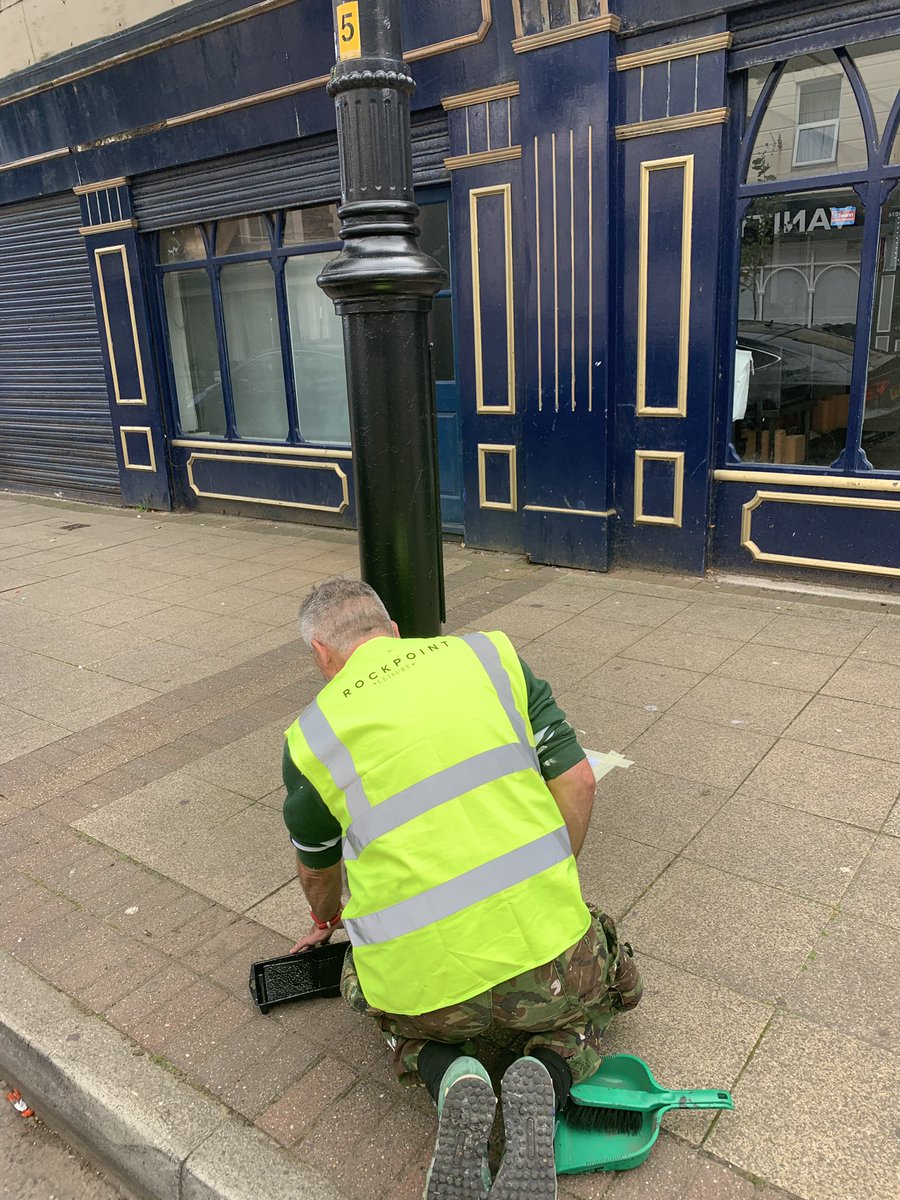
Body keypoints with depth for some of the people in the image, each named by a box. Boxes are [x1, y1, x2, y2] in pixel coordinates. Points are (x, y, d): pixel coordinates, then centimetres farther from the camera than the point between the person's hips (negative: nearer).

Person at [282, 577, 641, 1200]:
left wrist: (326, 922, 42)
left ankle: (452, 1082, 4)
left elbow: (318, 872, 19)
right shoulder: (491, 656, 2)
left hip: (423, 985, 1)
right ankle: (544, 1079, 2)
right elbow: (577, 780, 2)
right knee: (583, 1004, 35)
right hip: (545, 953, 0)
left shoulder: (312, 735, 2)